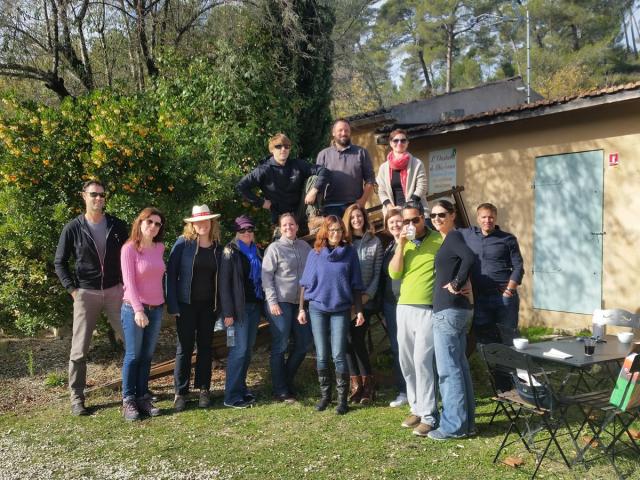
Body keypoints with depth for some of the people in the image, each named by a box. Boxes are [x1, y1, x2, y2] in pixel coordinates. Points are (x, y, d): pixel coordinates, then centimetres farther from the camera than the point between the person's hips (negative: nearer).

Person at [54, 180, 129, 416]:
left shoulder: (118, 226, 3)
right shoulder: (73, 228, -2)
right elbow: (60, 263, 3)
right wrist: (72, 289, -5)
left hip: (115, 291, 2)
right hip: (86, 294, -2)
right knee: (79, 349, 2)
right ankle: (76, 397, 14)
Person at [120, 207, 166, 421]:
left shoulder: (160, 248, 7)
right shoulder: (129, 249, -9)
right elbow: (129, 281, -14)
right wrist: (138, 309, -21)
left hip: (156, 308, 5)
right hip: (134, 308, -5)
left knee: (147, 356, 9)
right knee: (133, 355, 1)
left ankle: (143, 397, 18)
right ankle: (128, 401, 10)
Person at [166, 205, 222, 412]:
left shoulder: (217, 247, 5)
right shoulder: (183, 243, -6)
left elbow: (219, 276, 7)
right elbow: (171, 273, -7)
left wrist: (220, 305, 2)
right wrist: (172, 304, -12)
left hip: (209, 305, 3)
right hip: (186, 303, -3)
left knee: (205, 346, 10)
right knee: (185, 347, 2)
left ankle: (204, 389, 21)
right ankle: (180, 392, 12)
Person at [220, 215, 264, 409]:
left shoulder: (256, 251, 14)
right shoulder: (231, 251, -5)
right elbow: (224, 283, -10)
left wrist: (263, 304, 10)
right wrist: (228, 312, -15)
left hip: (255, 305, 6)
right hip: (239, 306, -6)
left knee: (248, 348, 10)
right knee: (239, 349, -8)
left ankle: (241, 387, 21)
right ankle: (232, 396, -2)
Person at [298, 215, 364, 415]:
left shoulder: (349, 252, 1)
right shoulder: (315, 253, 4)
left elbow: (356, 284, 2)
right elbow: (306, 283, 7)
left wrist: (359, 310, -1)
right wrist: (301, 308, 3)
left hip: (341, 310, -1)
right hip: (317, 308, 2)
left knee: (338, 355, -4)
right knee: (321, 355, 6)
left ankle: (342, 398, 7)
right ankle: (324, 395, 19)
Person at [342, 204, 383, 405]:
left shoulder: (375, 242, 4)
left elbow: (377, 273, 2)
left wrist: (367, 295, -8)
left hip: (366, 300, -1)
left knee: (357, 340, -7)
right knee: (350, 340, 0)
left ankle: (367, 384, 7)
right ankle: (356, 384, 10)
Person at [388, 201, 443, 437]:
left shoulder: (439, 240, -3)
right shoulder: (404, 244, 13)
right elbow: (394, 273, 2)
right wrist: (401, 245, -6)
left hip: (428, 309, -6)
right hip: (404, 308, 6)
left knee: (422, 361, -11)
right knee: (407, 362, 10)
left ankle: (428, 416, -3)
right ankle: (417, 408, 22)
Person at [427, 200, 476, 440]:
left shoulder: (453, 237, -10)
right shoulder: (449, 239, 17)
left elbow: (469, 257, -29)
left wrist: (456, 284, -20)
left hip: (448, 310, -10)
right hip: (456, 309, 10)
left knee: (448, 368, -4)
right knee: (460, 366, 13)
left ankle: (453, 425, 3)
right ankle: (466, 422, 21)